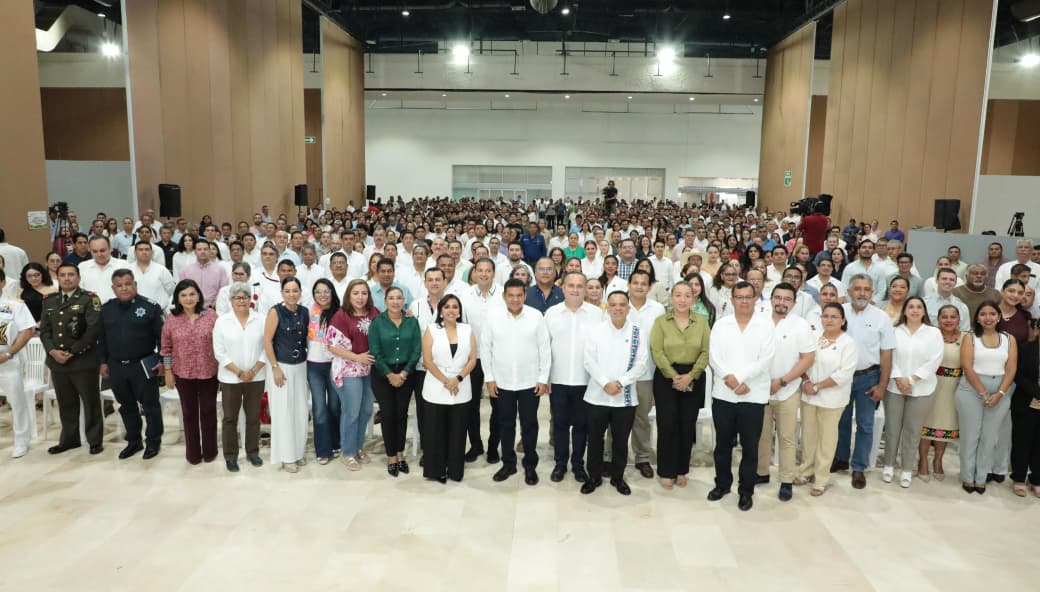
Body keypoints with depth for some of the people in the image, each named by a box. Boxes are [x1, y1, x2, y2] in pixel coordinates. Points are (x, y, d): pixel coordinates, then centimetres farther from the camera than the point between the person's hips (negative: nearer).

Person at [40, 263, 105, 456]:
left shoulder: (89, 299, -6)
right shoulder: (49, 301, 13)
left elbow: (94, 329, -14)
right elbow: (44, 329, 10)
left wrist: (72, 352, -15)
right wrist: (52, 351, -7)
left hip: (84, 361, -5)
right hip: (57, 361, 5)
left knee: (91, 402, 2)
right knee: (66, 403, 15)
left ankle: (95, 441, 11)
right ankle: (69, 439, 27)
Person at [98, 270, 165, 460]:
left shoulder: (150, 307, -8)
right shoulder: (106, 309, 6)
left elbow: (162, 335, -8)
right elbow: (101, 338, 13)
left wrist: (162, 360, -12)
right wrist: (103, 362, 10)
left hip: (143, 366, -4)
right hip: (116, 366, 5)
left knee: (150, 405, 5)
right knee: (127, 406, 15)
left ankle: (153, 442, 18)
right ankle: (133, 441, 28)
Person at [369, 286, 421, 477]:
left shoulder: (412, 322, 1)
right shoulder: (377, 322, -4)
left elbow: (417, 350, -2)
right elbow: (375, 352, -9)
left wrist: (404, 372, -11)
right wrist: (390, 374, -13)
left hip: (406, 373, 2)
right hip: (382, 374, -2)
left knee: (402, 413, 7)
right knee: (388, 414, 2)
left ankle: (400, 453, 20)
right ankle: (391, 456, 13)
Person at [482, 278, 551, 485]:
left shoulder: (536, 316, -8)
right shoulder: (493, 315, -5)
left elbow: (544, 348, -3)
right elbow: (485, 347, 0)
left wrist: (543, 377, -3)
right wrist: (489, 377, -1)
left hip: (530, 382, -1)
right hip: (502, 382, 1)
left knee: (529, 425, 9)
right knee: (506, 424, 14)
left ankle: (530, 465, 24)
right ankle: (508, 463, 29)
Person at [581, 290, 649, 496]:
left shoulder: (638, 332, -1)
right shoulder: (596, 330, -1)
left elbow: (641, 364, -6)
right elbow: (589, 361, -6)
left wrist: (620, 383, -15)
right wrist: (605, 383, -16)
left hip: (626, 397, 0)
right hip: (597, 396, 0)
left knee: (621, 440, 12)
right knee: (595, 439, 10)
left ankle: (617, 477, 29)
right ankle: (594, 476, 27)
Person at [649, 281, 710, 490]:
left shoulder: (702, 321, 5)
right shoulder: (660, 321, 1)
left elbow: (706, 352, -2)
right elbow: (657, 352, -7)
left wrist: (690, 376, -13)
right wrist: (674, 376, -15)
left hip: (693, 379, 2)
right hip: (666, 378, -1)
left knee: (687, 425, 6)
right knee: (667, 425, -2)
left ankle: (681, 470, 20)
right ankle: (666, 471, 11)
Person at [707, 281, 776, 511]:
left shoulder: (765, 325, -1)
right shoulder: (721, 324, 5)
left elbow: (766, 359, -10)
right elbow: (714, 356, -3)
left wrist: (739, 378, -16)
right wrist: (729, 379, -16)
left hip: (753, 396, -2)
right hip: (723, 395, 2)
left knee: (750, 447, 7)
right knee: (723, 444, 13)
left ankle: (746, 490, 21)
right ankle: (722, 484, 30)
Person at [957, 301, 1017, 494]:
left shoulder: (1009, 339, 7)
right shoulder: (970, 337, 0)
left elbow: (1011, 369, 1)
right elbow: (967, 367, -8)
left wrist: (999, 394, -11)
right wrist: (984, 393, -14)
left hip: (1000, 393, 2)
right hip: (971, 390, -2)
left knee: (990, 437, 6)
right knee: (970, 435, 3)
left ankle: (981, 478, 15)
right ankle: (967, 477, 13)